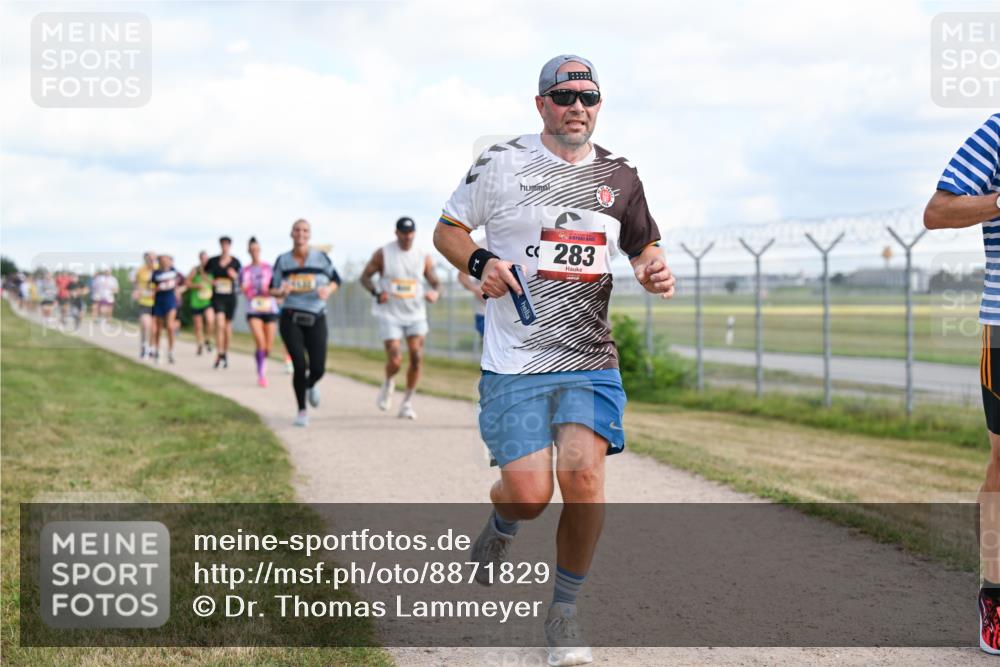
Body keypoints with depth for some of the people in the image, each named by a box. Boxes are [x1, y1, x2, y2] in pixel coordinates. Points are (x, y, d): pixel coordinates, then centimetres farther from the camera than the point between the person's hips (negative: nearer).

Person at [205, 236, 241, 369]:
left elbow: (239, 279, 7)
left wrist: (234, 275, -15)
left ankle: (226, 354, 24)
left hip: (230, 297, 2)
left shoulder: (235, 262, 2)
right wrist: (210, 281, -4)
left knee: (228, 325, 10)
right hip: (217, 297, -2)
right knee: (220, 324, -16)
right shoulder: (213, 261, 1)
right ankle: (219, 354, -18)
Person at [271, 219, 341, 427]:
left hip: (316, 319, 1)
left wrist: (328, 290, -10)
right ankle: (302, 411, 6)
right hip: (291, 319, -1)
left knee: (318, 369, -5)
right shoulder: (282, 261, 1)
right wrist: (281, 292, -16)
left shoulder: (321, 258, 0)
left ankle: (311, 385, 35)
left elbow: (336, 280, 12)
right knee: (300, 365, -13)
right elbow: (273, 289, 8)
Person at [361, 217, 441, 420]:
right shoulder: (383, 254, -3)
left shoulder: (423, 257, 3)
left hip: (416, 315, 2)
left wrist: (434, 293, -16)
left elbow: (435, 282, 9)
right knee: (395, 361, -13)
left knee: (417, 358, -8)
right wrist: (377, 293, -17)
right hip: (390, 315, -2)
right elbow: (365, 276, 3)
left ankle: (408, 402, 8)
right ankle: (388, 383, 23)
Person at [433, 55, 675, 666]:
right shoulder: (500, 163, 0)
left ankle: (565, 611, 4)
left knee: (583, 475, -18)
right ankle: (501, 526, 30)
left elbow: (643, 247, 20)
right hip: (515, 363, -2)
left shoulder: (619, 177, 9)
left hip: (591, 362, 2)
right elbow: (447, 230, 10)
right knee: (529, 493, -11)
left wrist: (655, 270, -3)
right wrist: (481, 262, -10)